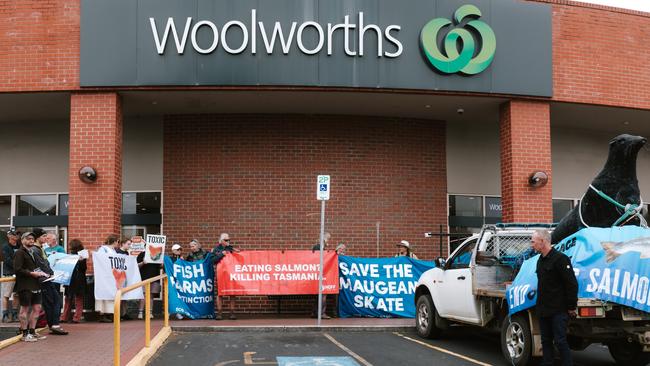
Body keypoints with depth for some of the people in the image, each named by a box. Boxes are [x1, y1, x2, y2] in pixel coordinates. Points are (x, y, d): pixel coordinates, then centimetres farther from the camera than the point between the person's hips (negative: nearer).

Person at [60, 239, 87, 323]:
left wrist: (81, 261, -31)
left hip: (79, 282, -7)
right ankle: (64, 317, 18)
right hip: (70, 281, 7)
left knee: (78, 300, 2)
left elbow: (84, 268, -16)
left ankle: (77, 318, 5)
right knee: (68, 299, 12)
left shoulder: (81, 257, -8)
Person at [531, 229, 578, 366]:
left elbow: (572, 284, -16)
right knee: (546, 341, 12)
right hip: (543, 310, 9)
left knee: (560, 341, -6)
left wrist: (571, 307, -14)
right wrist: (540, 305, 16)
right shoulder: (540, 260, 14)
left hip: (558, 310, -9)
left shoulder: (560, 258, -14)